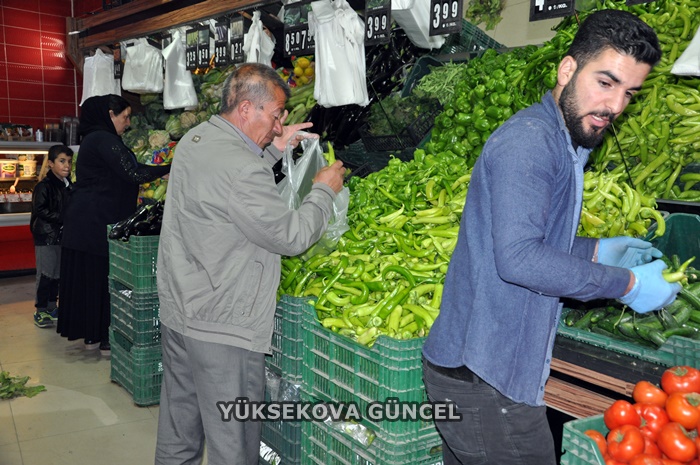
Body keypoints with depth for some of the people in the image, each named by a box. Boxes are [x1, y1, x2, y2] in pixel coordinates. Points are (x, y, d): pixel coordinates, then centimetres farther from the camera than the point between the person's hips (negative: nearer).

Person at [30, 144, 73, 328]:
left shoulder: (68, 186, 10)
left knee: (58, 272, 12)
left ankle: (52, 306, 24)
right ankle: (40, 311, 6)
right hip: (46, 236, -6)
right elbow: (40, 210, -16)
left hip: (62, 236, 7)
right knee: (45, 273, -3)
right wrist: (61, 219, -19)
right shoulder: (44, 186, -10)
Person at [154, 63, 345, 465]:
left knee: (179, 426, 22)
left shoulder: (194, 140, 5)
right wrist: (324, 191, -3)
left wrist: (272, 151, 14)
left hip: (177, 311, 10)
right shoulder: (240, 167, -25)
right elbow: (292, 236, -18)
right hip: (222, 328, -10)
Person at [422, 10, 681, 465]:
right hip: (485, 379, -10)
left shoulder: (564, 146, 15)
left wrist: (596, 251, 11)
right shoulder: (527, 140, -18)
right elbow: (518, 258, -28)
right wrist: (626, 283, -17)